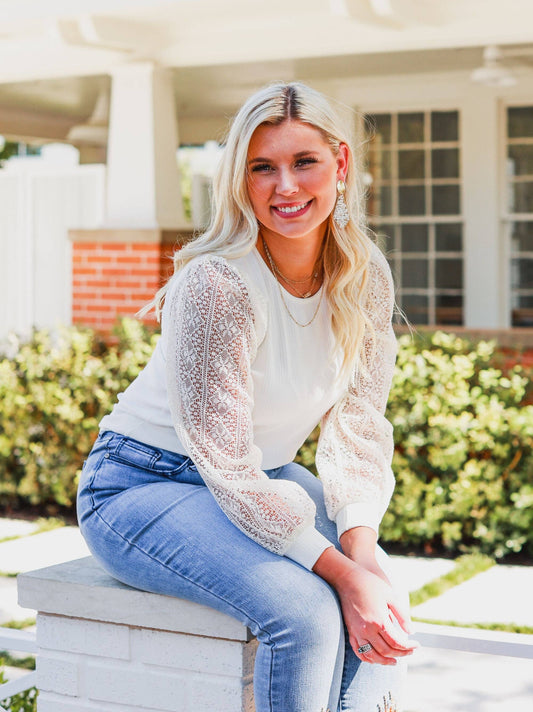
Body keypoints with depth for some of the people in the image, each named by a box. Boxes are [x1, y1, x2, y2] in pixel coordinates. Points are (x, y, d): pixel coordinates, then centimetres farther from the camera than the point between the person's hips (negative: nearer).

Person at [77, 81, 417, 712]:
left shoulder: (365, 280, -5)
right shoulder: (216, 285, -26)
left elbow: (358, 428, -2)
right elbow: (226, 466, -24)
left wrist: (361, 547, -19)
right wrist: (339, 572, -28)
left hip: (267, 481, 6)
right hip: (143, 487, -6)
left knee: (382, 599, -18)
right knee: (303, 608, -28)